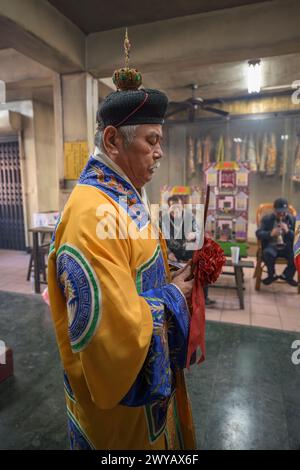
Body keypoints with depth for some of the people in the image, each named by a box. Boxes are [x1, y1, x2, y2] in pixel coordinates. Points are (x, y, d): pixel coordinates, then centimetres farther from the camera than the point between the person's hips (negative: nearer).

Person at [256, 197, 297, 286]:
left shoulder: (293, 219, 7)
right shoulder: (266, 218, 2)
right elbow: (258, 234, -9)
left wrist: (288, 231, -18)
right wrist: (270, 234, -28)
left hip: (287, 247, 2)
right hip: (271, 246, -2)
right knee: (267, 253, -35)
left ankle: (286, 275, 4)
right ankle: (272, 275, -4)